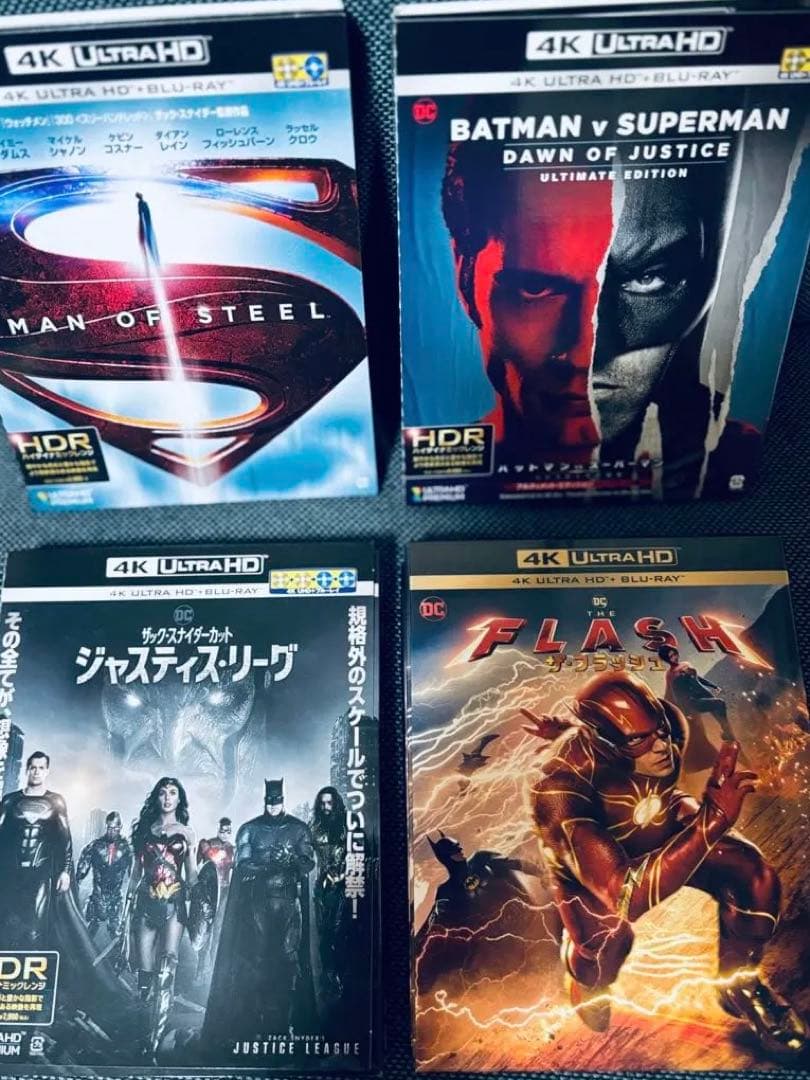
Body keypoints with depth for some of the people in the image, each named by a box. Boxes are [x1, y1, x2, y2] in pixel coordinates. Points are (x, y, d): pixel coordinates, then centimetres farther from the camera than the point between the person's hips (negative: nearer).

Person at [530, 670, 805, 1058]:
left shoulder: (667, 722, -30)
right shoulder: (561, 790, -43)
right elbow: (626, 897, -49)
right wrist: (711, 820, -55)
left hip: (661, 828, 3)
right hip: (590, 858, -3)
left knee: (756, 877, -18)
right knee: (605, 938, -30)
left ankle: (739, 984, 11)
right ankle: (588, 981, 10)